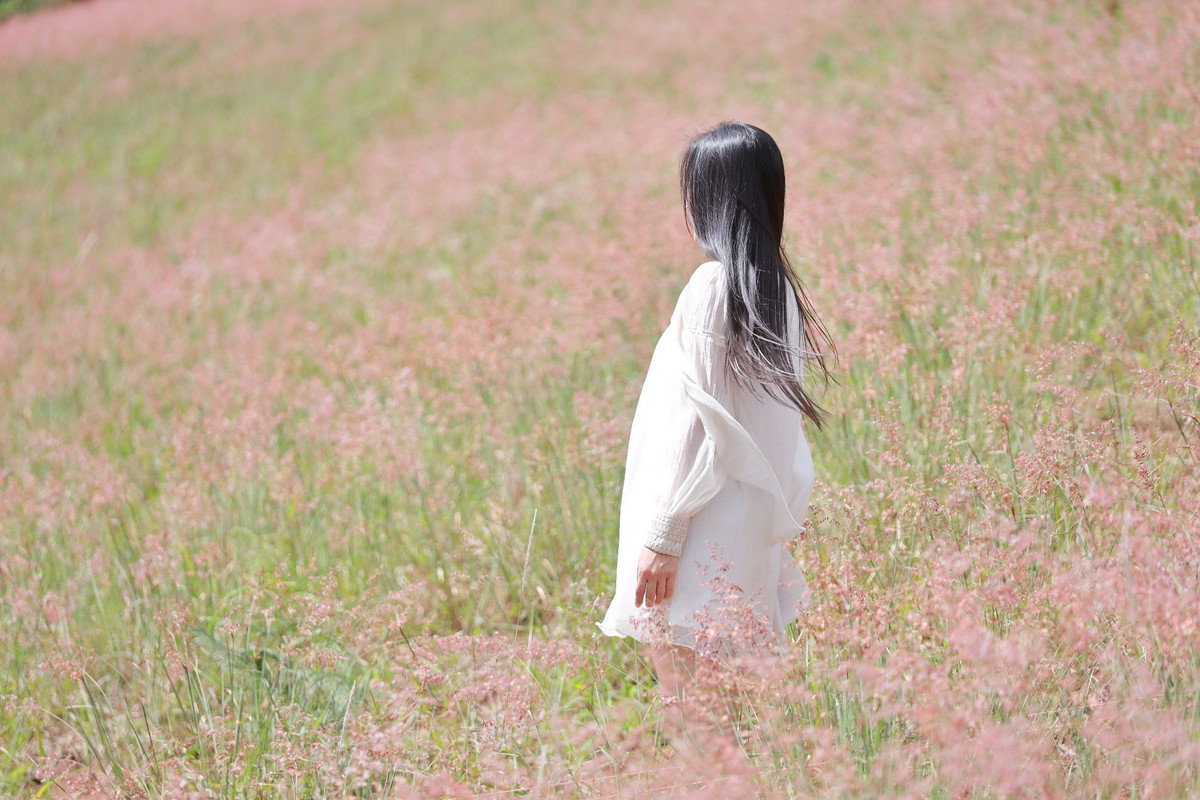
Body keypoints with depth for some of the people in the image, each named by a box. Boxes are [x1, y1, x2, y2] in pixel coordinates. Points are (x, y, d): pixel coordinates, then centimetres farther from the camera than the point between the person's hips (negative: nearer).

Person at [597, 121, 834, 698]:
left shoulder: (713, 287, -14)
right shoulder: (778, 286, 9)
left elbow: (696, 425, -17)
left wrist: (662, 537, -14)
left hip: (704, 540, -8)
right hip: (756, 531, 8)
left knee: (685, 697, -6)